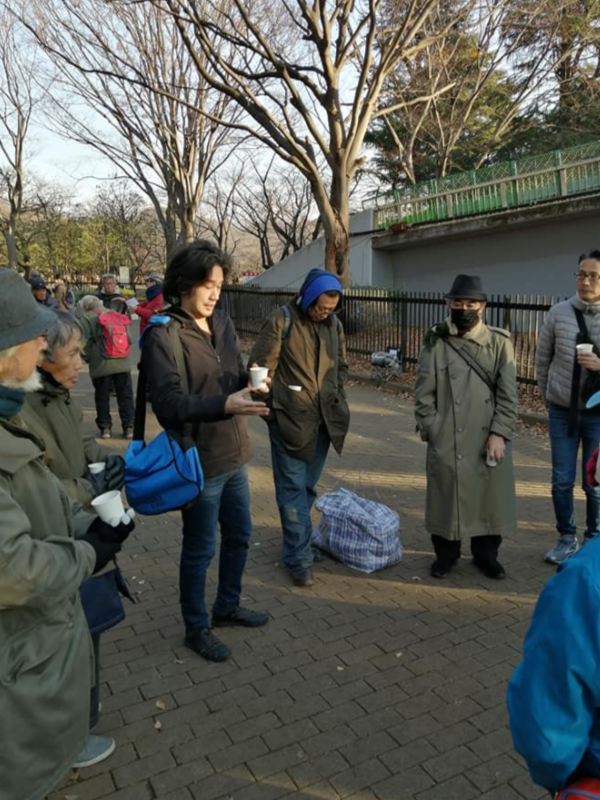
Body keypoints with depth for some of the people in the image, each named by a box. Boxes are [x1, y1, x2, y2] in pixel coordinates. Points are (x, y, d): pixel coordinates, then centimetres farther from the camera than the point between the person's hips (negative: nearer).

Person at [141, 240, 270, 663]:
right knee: (200, 549, 9)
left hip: (235, 456, 7)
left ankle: (228, 607, 44)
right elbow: (169, 405, -25)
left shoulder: (223, 324, 5)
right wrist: (225, 405, -37)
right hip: (199, 462, -7)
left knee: (239, 535, 21)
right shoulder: (162, 335, -17)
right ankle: (196, 628, 31)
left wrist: (251, 383, -10)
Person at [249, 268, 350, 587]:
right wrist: (271, 409, -7)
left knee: (308, 486, 16)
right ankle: (299, 557, 7)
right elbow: (260, 368, -8)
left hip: (323, 421, 6)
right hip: (289, 420, -5)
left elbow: (341, 367, 19)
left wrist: (338, 403, 11)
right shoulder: (281, 321, -9)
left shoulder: (334, 324, 8)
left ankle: (296, 540, 33)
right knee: (293, 488, -1)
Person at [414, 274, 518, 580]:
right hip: (447, 440, -1)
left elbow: (508, 393, 0)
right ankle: (446, 553, 29)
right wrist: (432, 431, -5)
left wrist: (499, 433, -8)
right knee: (447, 495, 7)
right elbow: (424, 393, 0)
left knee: (490, 495, 11)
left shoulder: (499, 342, 2)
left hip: (489, 438, 2)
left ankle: (486, 554, 32)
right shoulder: (435, 343, -1)